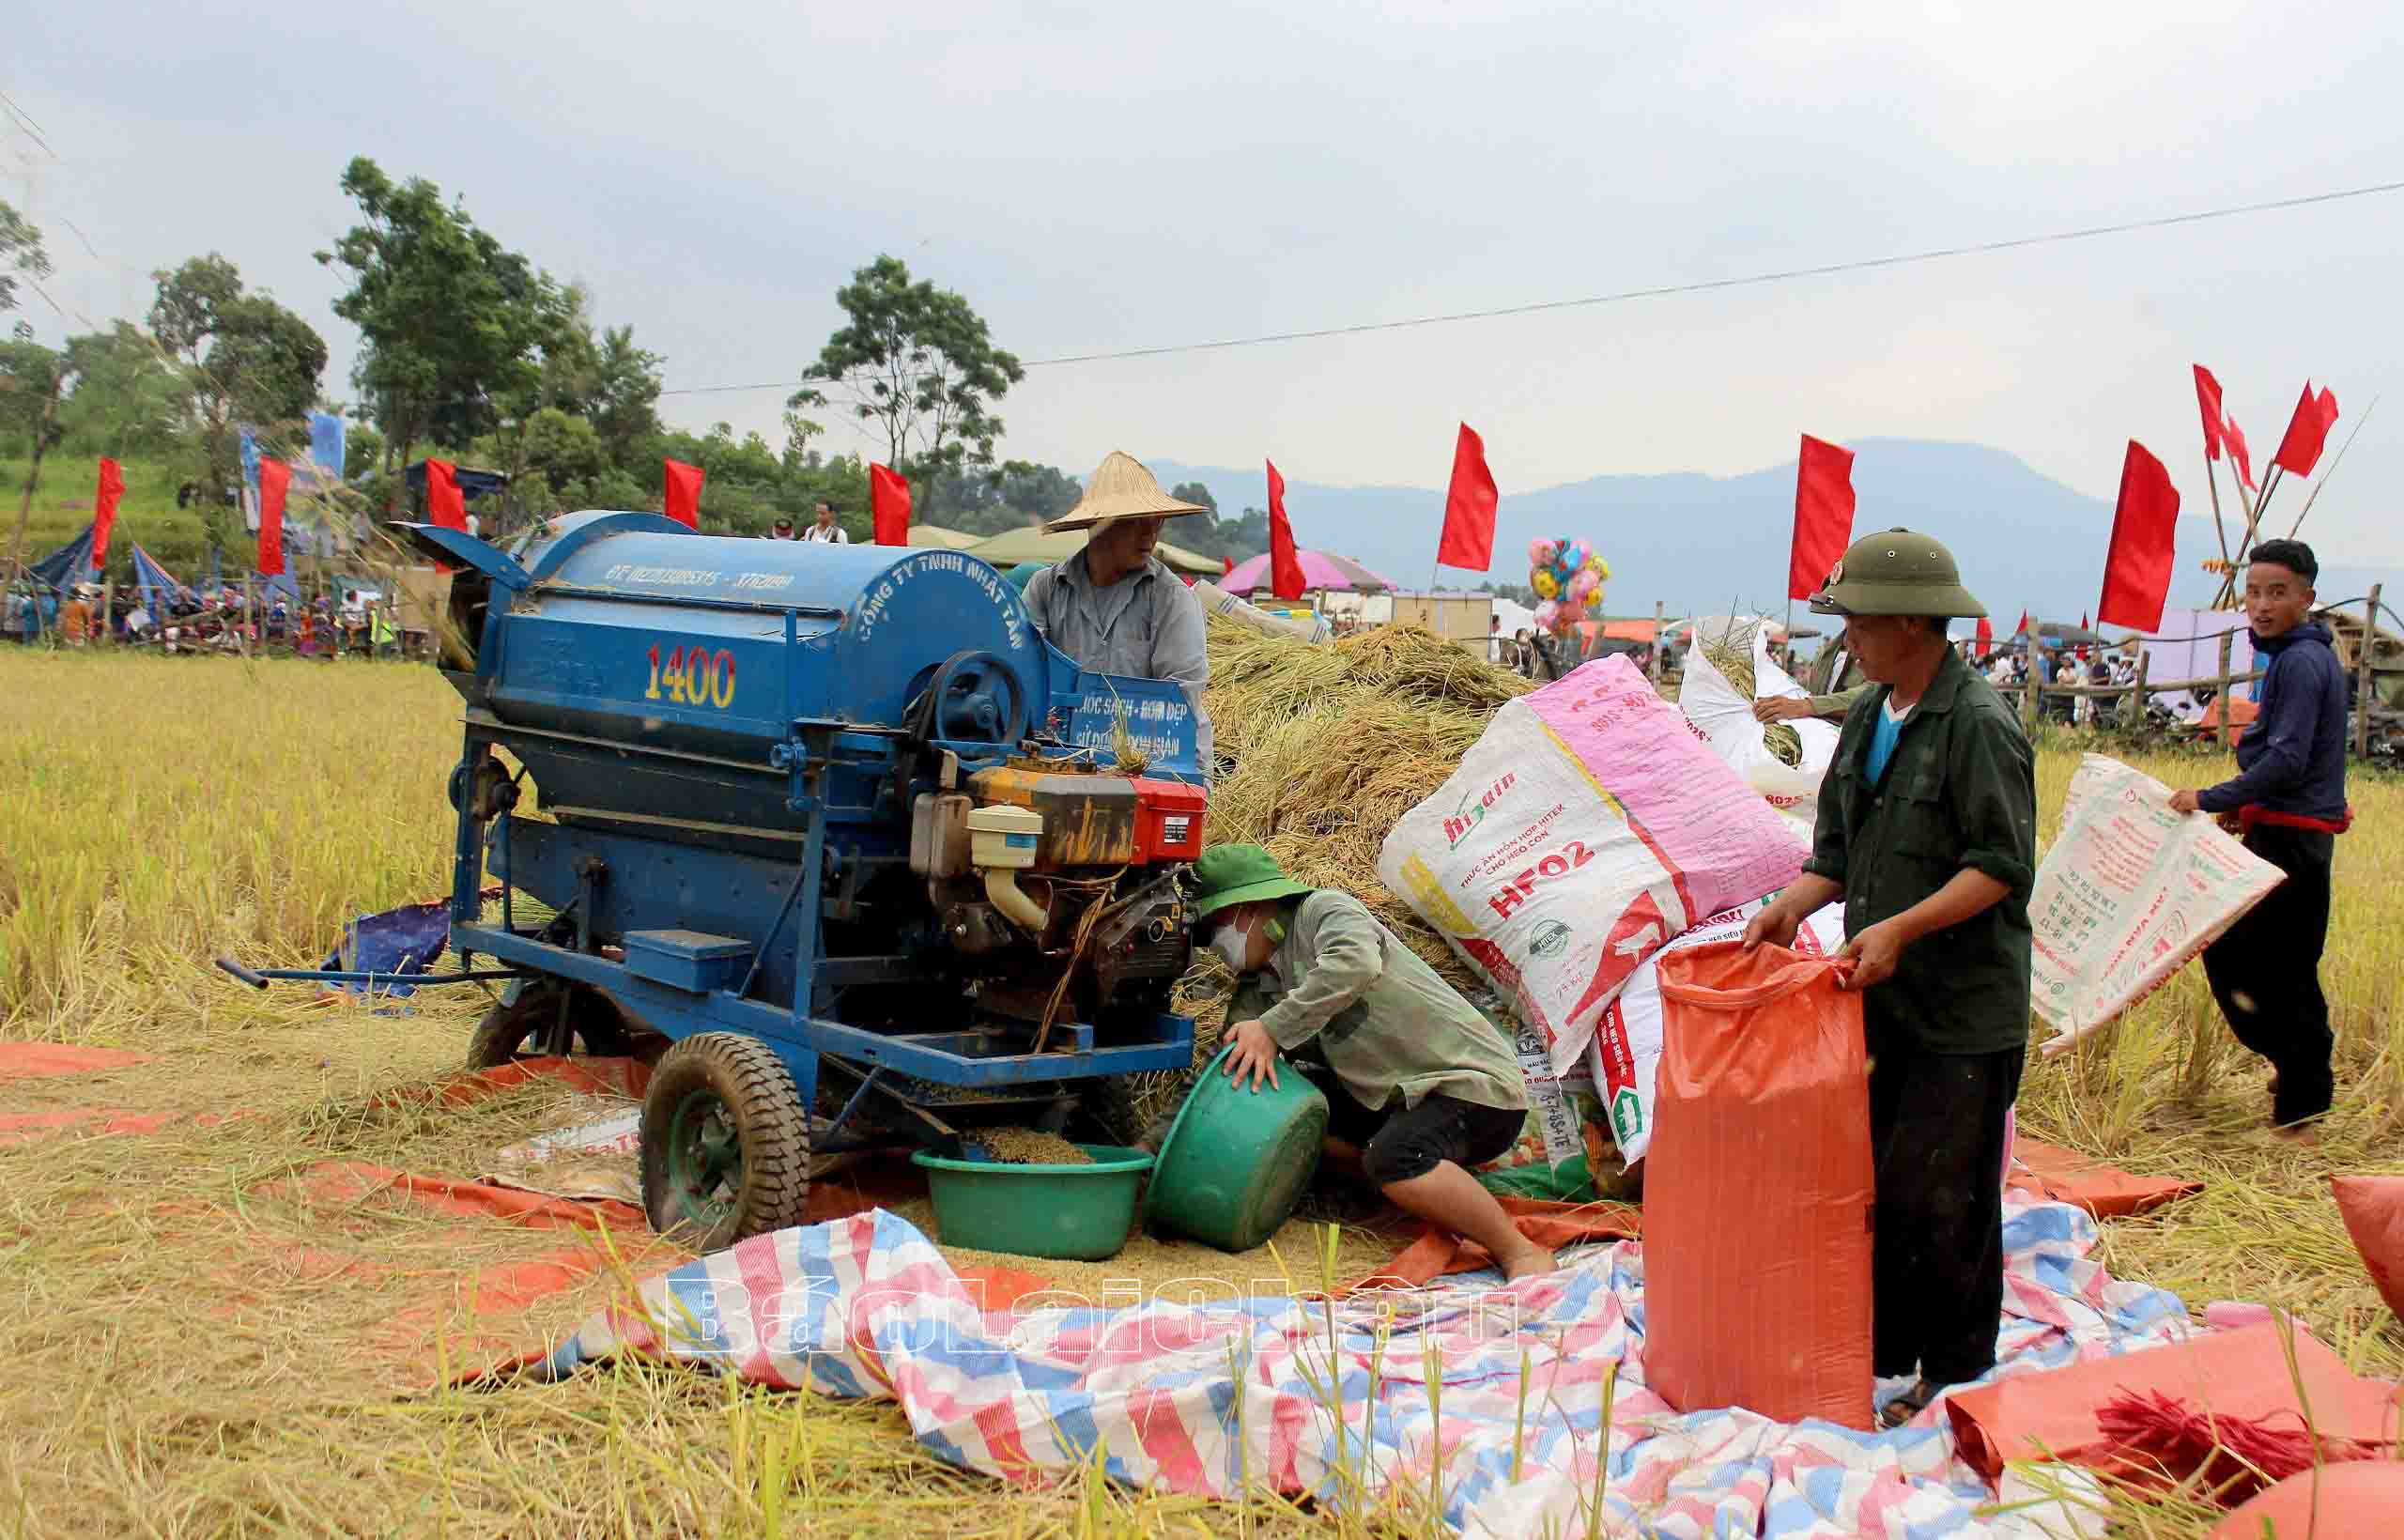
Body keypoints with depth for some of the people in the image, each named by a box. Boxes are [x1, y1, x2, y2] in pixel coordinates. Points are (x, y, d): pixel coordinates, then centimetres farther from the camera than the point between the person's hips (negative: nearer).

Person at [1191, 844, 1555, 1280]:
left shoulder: (1324, 909, -11)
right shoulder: (1256, 994, 11)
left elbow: (1356, 964, -33)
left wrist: (1272, 1029, -31)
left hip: (1475, 1084, -9)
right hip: (1398, 1096, 9)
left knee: (1393, 1156, -34)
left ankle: (1522, 1254, -17)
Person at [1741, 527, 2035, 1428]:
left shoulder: (1979, 724, -15)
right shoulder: (1868, 717, 11)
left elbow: (2003, 866, -18)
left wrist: (1901, 928, -24)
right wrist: (1791, 908, 0)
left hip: (1962, 1015, -8)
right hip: (1882, 997, 8)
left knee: (1938, 1199, -1)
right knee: (1873, 1181, 14)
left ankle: (1953, 1377, 14)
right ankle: (1883, 1351, 27)